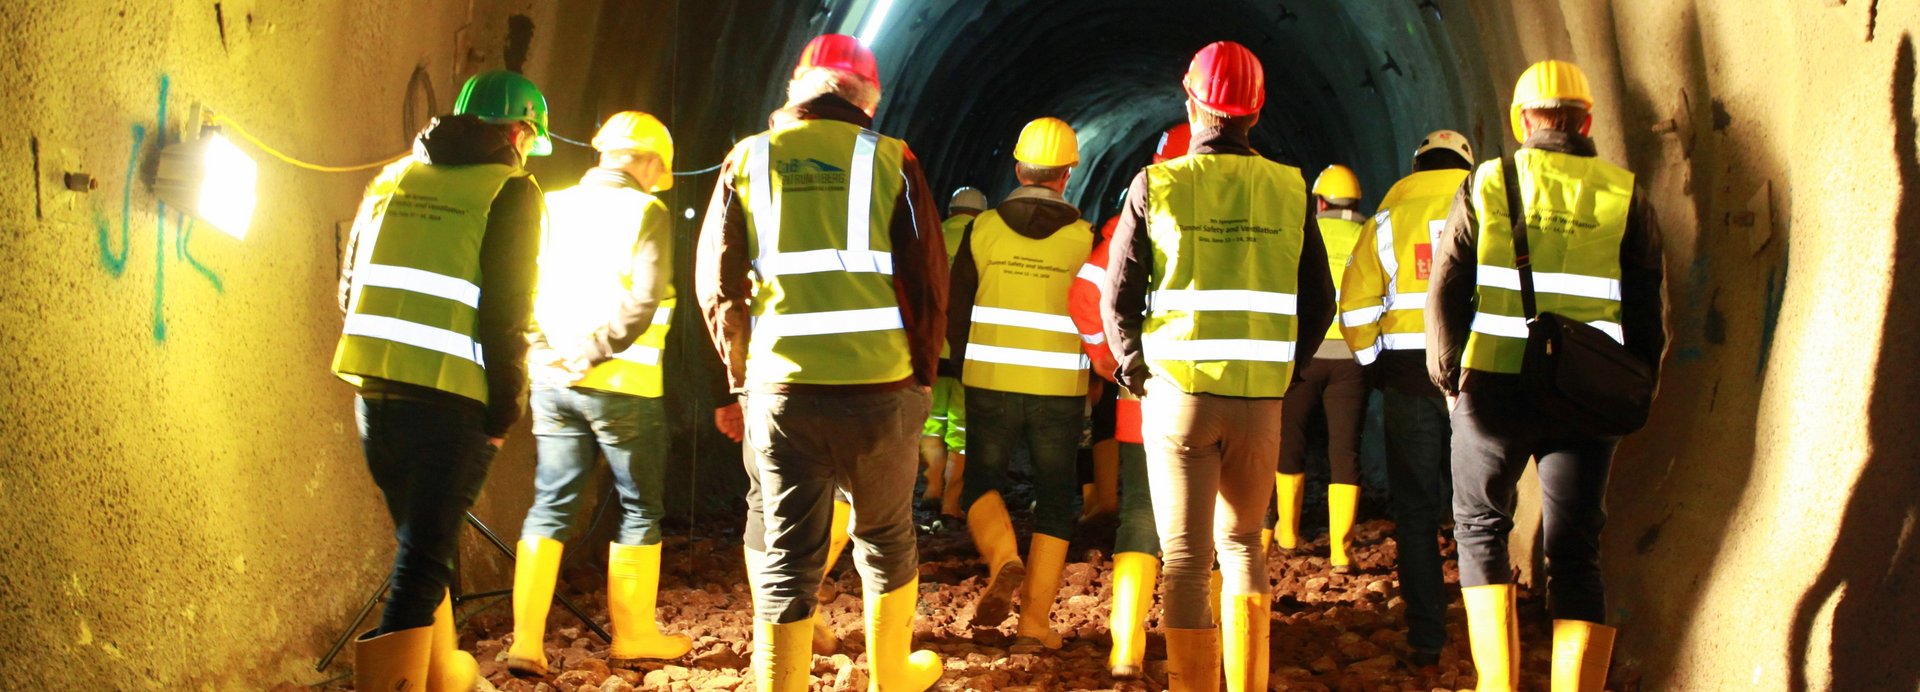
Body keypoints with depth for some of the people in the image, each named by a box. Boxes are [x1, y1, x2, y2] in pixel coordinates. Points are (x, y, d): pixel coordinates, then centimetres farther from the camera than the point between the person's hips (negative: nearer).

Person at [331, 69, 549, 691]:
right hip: (449, 400, -6)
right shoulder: (510, 190, -3)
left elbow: (350, 287, 16)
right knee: (421, 565, -2)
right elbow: (507, 312, -10)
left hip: (374, 390, 7)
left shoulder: (392, 178, 15)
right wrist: (503, 414, -4)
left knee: (423, 546, 22)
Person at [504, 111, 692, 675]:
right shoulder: (646, 212, -6)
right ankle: (633, 634, 18)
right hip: (622, 383, -5)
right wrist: (593, 352, -14)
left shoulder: (553, 206, 9)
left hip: (553, 381, 5)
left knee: (551, 507, 10)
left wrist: (545, 350, -2)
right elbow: (643, 300, -19)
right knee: (640, 510, 10)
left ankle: (526, 640, 5)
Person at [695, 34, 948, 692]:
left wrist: (742, 373, 17)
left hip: (781, 391, 0)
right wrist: (921, 375, 12)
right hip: (881, 388, 0)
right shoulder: (890, 161, 1)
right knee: (886, 539, 20)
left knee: (784, 560, 6)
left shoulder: (748, 160, 6)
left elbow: (715, 285, 6)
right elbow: (928, 279, 0)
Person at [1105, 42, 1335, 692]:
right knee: (1242, 545, 19)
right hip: (1260, 399, 2)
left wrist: (1135, 369, 13)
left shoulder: (1157, 186, -3)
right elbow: (1319, 303, 4)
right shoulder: (1289, 190, 2)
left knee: (1186, 560, 5)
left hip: (1178, 393, -2)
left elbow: (1118, 301, -2)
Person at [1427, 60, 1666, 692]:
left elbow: (1445, 291, 1)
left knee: (1481, 528, 16)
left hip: (1496, 387, -1)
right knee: (1575, 557, 6)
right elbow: (1649, 312, 4)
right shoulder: (1623, 195, 4)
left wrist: (1448, 378, 12)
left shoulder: (1487, 186, 1)